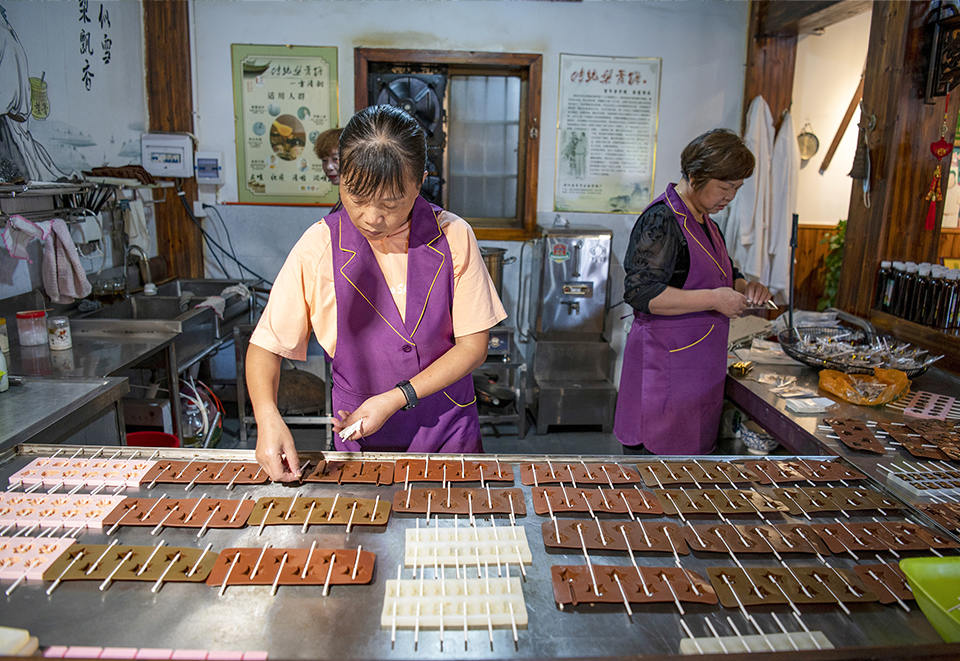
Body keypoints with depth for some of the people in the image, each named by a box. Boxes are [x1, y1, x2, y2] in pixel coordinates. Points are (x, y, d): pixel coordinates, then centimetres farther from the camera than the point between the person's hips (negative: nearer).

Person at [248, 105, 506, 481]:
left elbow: (473, 345, -7)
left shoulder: (453, 237, -10)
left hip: (451, 435, 0)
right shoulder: (318, 248, -11)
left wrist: (396, 399, -16)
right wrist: (268, 419, -22)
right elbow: (266, 345, -5)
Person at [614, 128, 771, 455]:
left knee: (690, 449, 13)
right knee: (654, 452, -4)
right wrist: (714, 299, -22)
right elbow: (641, 292, -24)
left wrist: (745, 287, 7)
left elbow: (723, 274, 30)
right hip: (663, 364, -9)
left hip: (698, 364, 9)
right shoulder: (661, 220, -14)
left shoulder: (704, 220, 15)